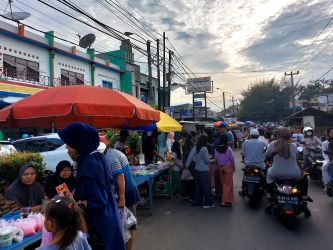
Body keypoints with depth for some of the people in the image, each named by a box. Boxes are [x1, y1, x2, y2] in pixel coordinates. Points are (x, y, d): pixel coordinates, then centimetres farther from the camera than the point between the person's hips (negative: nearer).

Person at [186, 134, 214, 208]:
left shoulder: (194, 148, 1)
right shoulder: (204, 149, -18)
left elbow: (190, 157, 1)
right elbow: (207, 160, -14)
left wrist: (187, 164, 6)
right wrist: (212, 160, 4)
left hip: (197, 169, 7)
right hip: (204, 170, -7)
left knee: (198, 186, 16)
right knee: (206, 187, 4)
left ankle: (197, 201, 24)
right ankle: (207, 203, 11)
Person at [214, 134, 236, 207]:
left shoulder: (216, 149, -3)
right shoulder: (228, 148, -14)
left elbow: (215, 159, 2)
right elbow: (232, 158, -9)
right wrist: (234, 167, 5)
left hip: (220, 167, 5)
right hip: (228, 166, -4)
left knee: (223, 183, 16)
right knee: (227, 184, 0)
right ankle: (225, 201, -1)